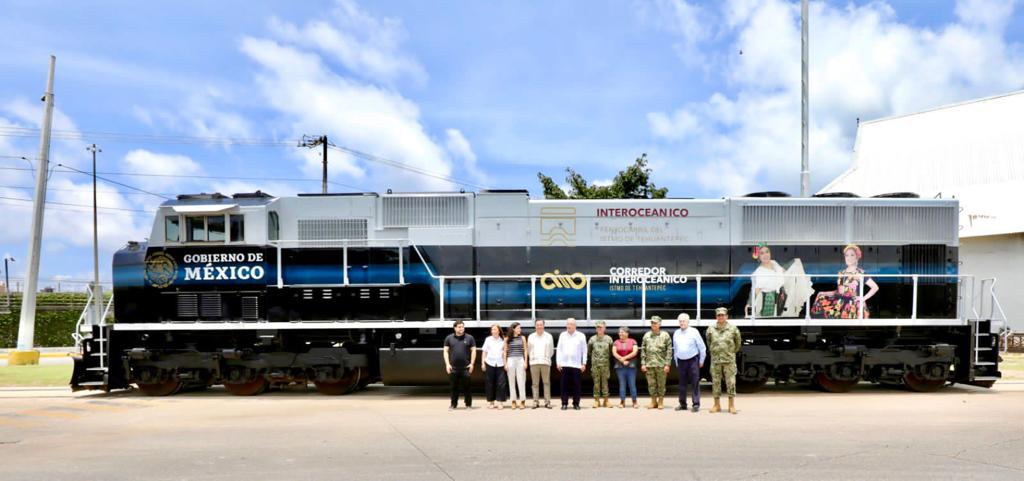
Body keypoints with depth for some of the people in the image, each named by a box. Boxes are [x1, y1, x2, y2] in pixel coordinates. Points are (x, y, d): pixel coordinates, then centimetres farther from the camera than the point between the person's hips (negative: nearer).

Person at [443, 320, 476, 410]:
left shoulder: (469, 338, 4)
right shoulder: (449, 338, 7)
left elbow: (473, 351, 4)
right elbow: (446, 351, 7)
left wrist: (472, 364, -4)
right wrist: (447, 364, -2)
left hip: (466, 368, -1)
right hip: (453, 368, 1)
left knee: (466, 387, 2)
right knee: (454, 387, 6)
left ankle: (468, 404, 11)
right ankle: (454, 404, 16)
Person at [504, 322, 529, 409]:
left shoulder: (522, 338, 7)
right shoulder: (507, 339, 6)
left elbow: (525, 350, 8)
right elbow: (505, 352, 7)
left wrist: (525, 362, 0)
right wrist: (505, 363, 1)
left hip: (520, 360, 0)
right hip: (511, 360, 0)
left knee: (521, 380, -4)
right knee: (511, 381, 3)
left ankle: (522, 401, 0)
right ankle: (513, 401, 8)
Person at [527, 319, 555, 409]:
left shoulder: (548, 336, 9)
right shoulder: (531, 337, 11)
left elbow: (551, 351, 13)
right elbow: (528, 350, 16)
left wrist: (547, 358, 10)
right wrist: (532, 358, 11)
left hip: (545, 362, -1)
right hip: (534, 363, 1)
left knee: (547, 382, -4)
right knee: (535, 383, 0)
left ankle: (547, 402, -1)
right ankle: (536, 402, 3)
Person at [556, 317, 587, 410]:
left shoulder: (581, 336, 4)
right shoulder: (562, 335, 9)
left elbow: (584, 350, 4)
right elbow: (559, 349, 9)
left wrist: (584, 363, -1)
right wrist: (558, 362, 2)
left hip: (576, 364, -1)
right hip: (564, 364, 1)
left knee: (576, 385, 1)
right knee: (564, 385, 1)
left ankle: (576, 403, 9)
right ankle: (564, 403, 7)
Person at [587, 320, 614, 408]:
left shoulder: (608, 339, 4)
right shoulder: (592, 339, 5)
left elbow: (611, 351, 10)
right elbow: (588, 351, 14)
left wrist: (607, 357, 8)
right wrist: (594, 356, 11)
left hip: (605, 364, -1)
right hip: (595, 364, 1)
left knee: (605, 382, 1)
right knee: (596, 382, 1)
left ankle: (606, 400, 6)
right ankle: (596, 400, 6)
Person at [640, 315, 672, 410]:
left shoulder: (665, 335, 0)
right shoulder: (646, 336, 8)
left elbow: (669, 351, -3)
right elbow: (643, 350, 9)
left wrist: (667, 364, -9)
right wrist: (643, 364, 3)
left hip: (661, 364, -3)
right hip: (649, 364, 3)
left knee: (661, 384, 4)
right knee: (651, 384, 7)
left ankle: (660, 402, 15)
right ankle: (653, 401, 18)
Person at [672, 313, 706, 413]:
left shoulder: (694, 332, -4)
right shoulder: (676, 334, 9)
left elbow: (702, 347, 0)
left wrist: (701, 361, 0)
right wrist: (676, 362, 15)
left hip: (693, 360, -4)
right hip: (681, 361, 4)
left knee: (695, 383, -4)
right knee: (682, 384, 8)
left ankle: (696, 404, -2)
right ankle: (682, 404, 15)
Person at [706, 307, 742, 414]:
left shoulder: (733, 329, 1)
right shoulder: (711, 329, 3)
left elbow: (738, 342, 13)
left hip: (729, 360, -1)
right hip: (715, 360, 1)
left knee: (731, 382, -2)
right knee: (715, 382, 4)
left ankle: (731, 405, 5)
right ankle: (717, 405, 12)